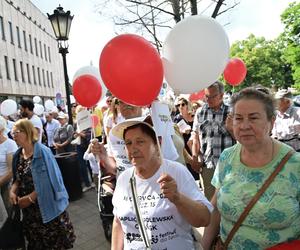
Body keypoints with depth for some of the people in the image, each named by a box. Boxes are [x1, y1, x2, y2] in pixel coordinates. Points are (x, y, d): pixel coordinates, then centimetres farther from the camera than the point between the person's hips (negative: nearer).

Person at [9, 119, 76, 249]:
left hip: (47, 204, -6)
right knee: (35, 239, 23)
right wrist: (13, 191, -8)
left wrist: (30, 198, -19)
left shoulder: (42, 151, -19)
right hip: (29, 208, 6)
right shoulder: (17, 155, 2)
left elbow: (48, 180, -20)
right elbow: (18, 179, 11)